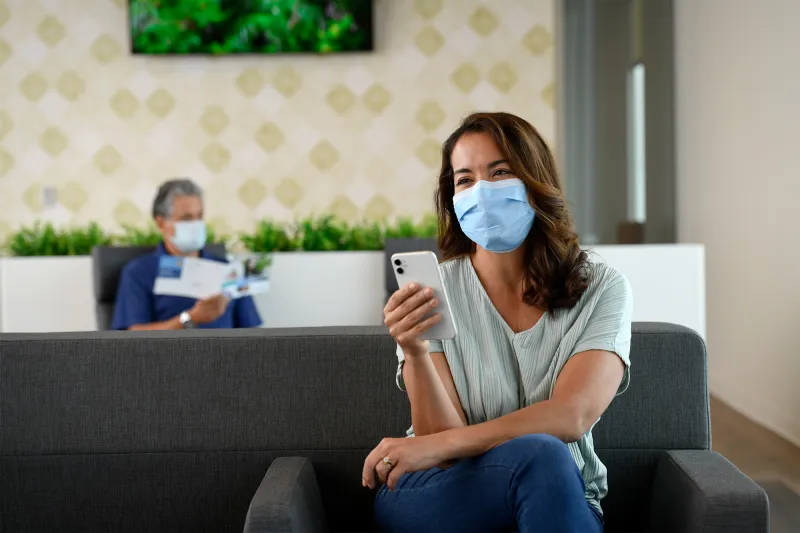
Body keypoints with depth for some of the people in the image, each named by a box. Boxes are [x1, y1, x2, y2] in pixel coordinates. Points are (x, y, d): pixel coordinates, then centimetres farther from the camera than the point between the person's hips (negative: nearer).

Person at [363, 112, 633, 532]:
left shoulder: (600, 289, -4)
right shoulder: (431, 291, -4)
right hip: (433, 497, -2)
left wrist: (437, 445, -23)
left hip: (560, 498, 2)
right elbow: (444, 439, -11)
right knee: (539, 455, -34)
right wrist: (415, 353, -29)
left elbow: (572, 416, -18)